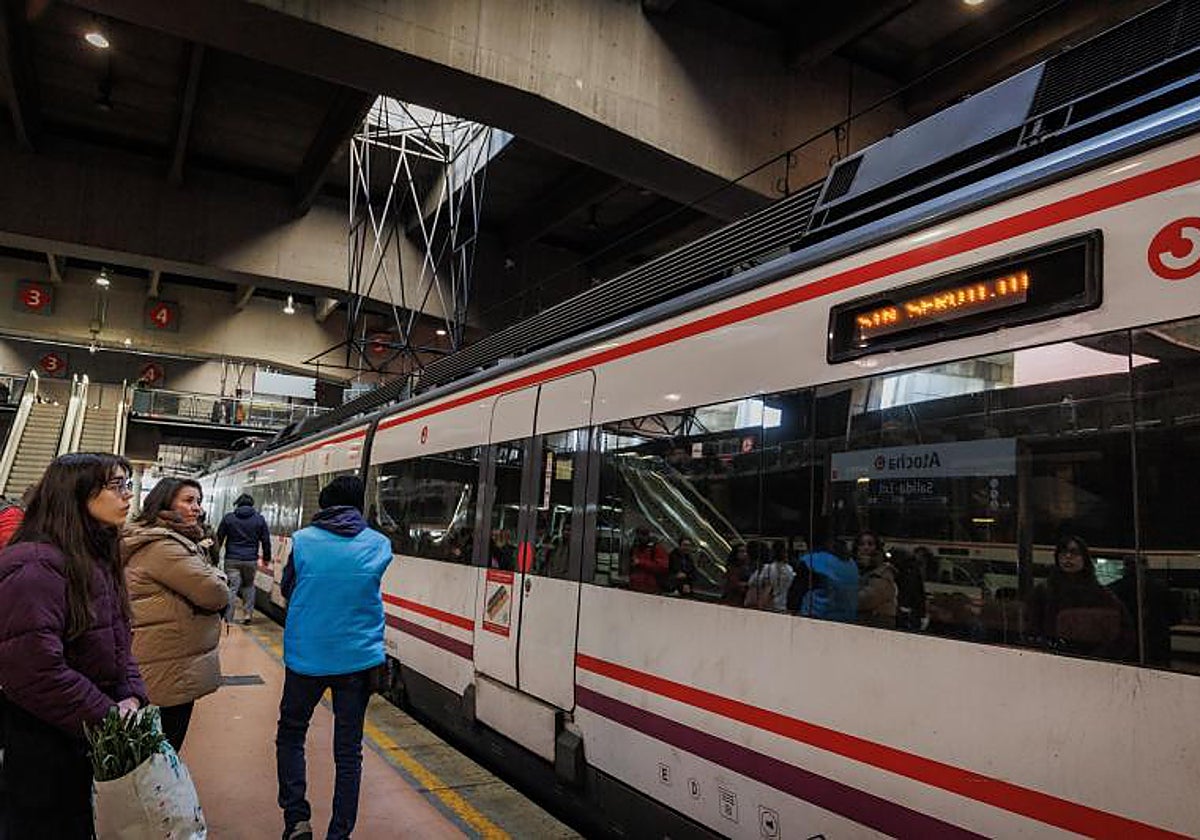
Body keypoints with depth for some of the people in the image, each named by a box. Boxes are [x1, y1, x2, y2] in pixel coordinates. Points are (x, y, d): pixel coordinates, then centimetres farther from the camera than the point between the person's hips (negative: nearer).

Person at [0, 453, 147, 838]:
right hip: (40, 752, -8)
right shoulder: (35, 565, -23)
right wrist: (107, 716, -21)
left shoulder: (99, 559, 8)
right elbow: (34, 671, -29)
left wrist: (132, 698, -6)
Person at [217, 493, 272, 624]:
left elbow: (219, 538, 6)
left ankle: (228, 618, -3)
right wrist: (266, 557, 15)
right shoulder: (259, 519, 4)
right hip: (251, 559, 1)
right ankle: (248, 613, 10)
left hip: (232, 559, -1)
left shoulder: (228, 517, 3)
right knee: (249, 586, 17)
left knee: (231, 588, 0)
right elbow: (266, 540, 6)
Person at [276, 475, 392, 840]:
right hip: (358, 659, 1)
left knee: (290, 734, 21)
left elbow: (287, 589, 5)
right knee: (348, 749, 12)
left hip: (306, 657, -1)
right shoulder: (379, 545, -4)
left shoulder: (303, 541, -8)